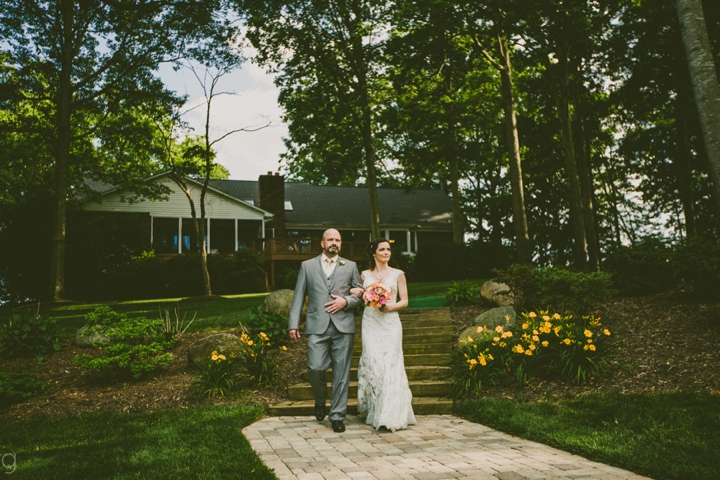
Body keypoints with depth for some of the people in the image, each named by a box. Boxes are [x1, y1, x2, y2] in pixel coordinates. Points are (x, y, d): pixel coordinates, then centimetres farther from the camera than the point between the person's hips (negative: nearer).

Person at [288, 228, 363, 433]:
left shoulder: (350, 266, 13)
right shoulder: (307, 266, 12)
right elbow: (298, 297, 8)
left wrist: (346, 301, -8)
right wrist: (293, 324, 1)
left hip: (343, 326, 1)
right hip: (317, 327, -1)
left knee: (341, 373, 1)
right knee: (315, 368, -10)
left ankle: (337, 416, 14)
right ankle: (320, 401, 21)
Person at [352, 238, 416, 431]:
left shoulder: (398, 274, 7)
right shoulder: (365, 275, 12)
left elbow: (404, 301, 5)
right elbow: (360, 296, 21)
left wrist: (391, 306, -14)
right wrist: (357, 293, -1)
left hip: (390, 323, -1)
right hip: (370, 323, 2)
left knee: (390, 363, -8)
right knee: (372, 363, -4)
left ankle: (390, 416, -4)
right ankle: (374, 413, 10)